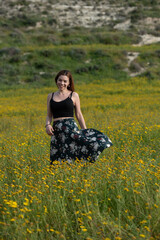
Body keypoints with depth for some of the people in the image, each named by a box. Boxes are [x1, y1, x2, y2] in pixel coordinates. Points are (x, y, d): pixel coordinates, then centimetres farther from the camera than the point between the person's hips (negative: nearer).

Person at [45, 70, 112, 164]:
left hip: (71, 127, -2)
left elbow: (79, 115, 7)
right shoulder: (51, 96, 15)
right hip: (57, 130, 2)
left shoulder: (74, 95, 7)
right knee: (58, 159, -3)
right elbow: (49, 115, 16)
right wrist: (48, 125, -5)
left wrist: (85, 131, 1)